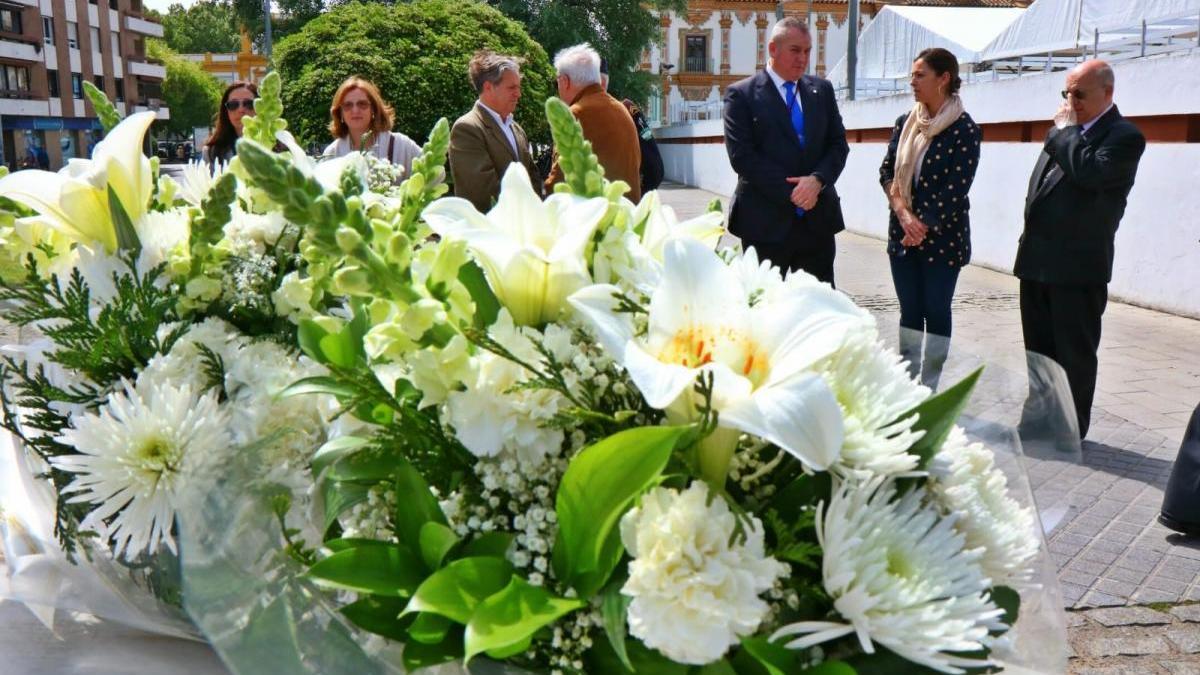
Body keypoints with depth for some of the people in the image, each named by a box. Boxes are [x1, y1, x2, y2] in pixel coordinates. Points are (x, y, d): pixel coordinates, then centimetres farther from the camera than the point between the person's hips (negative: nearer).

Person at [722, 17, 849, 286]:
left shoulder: (822, 89, 13)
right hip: (765, 221, -4)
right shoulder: (741, 94, -2)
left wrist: (817, 180, -11)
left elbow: (838, 144, 9)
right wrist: (790, 192, -14)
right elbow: (742, 156, -10)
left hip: (818, 218, 4)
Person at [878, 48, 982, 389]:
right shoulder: (905, 122, 8)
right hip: (902, 233, 5)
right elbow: (887, 171, 4)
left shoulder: (964, 130, -8)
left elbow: (956, 189, -12)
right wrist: (903, 213, -11)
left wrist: (924, 227, -13)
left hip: (942, 236, -5)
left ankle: (930, 389, 11)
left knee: (936, 311, 3)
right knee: (910, 310, 10)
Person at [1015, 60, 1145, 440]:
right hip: (1039, 262, 8)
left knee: (1075, 354, 4)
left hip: (1078, 267, -8)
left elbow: (1091, 172, -28)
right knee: (1039, 349, 16)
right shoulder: (1068, 132, 15)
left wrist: (1067, 128, -14)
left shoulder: (1123, 136, -9)